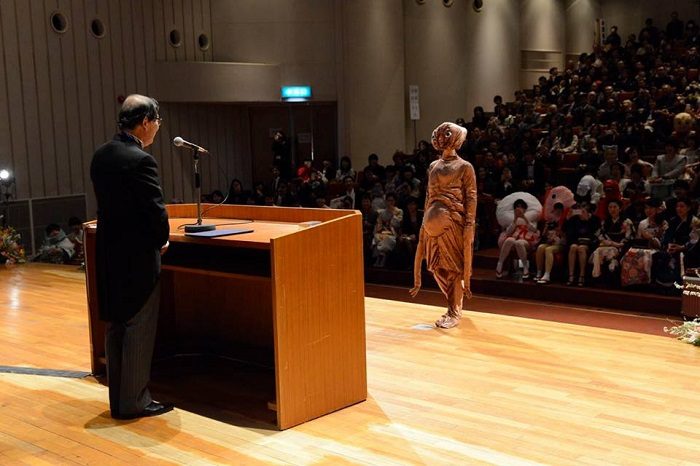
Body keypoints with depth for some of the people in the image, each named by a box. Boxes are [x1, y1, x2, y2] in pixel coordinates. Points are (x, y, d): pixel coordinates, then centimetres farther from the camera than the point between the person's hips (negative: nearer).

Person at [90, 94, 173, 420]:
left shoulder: (101, 155, 6)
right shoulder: (140, 160, -20)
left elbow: (108, 201, 10)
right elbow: (156, 210, -19)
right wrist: (162, 240, 1)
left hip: (109, 254, 8)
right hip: (137, 257, -8)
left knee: (116, 328, 16)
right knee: (139, 331, 3)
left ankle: (118, 399, 25)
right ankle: (134, 402, 11)